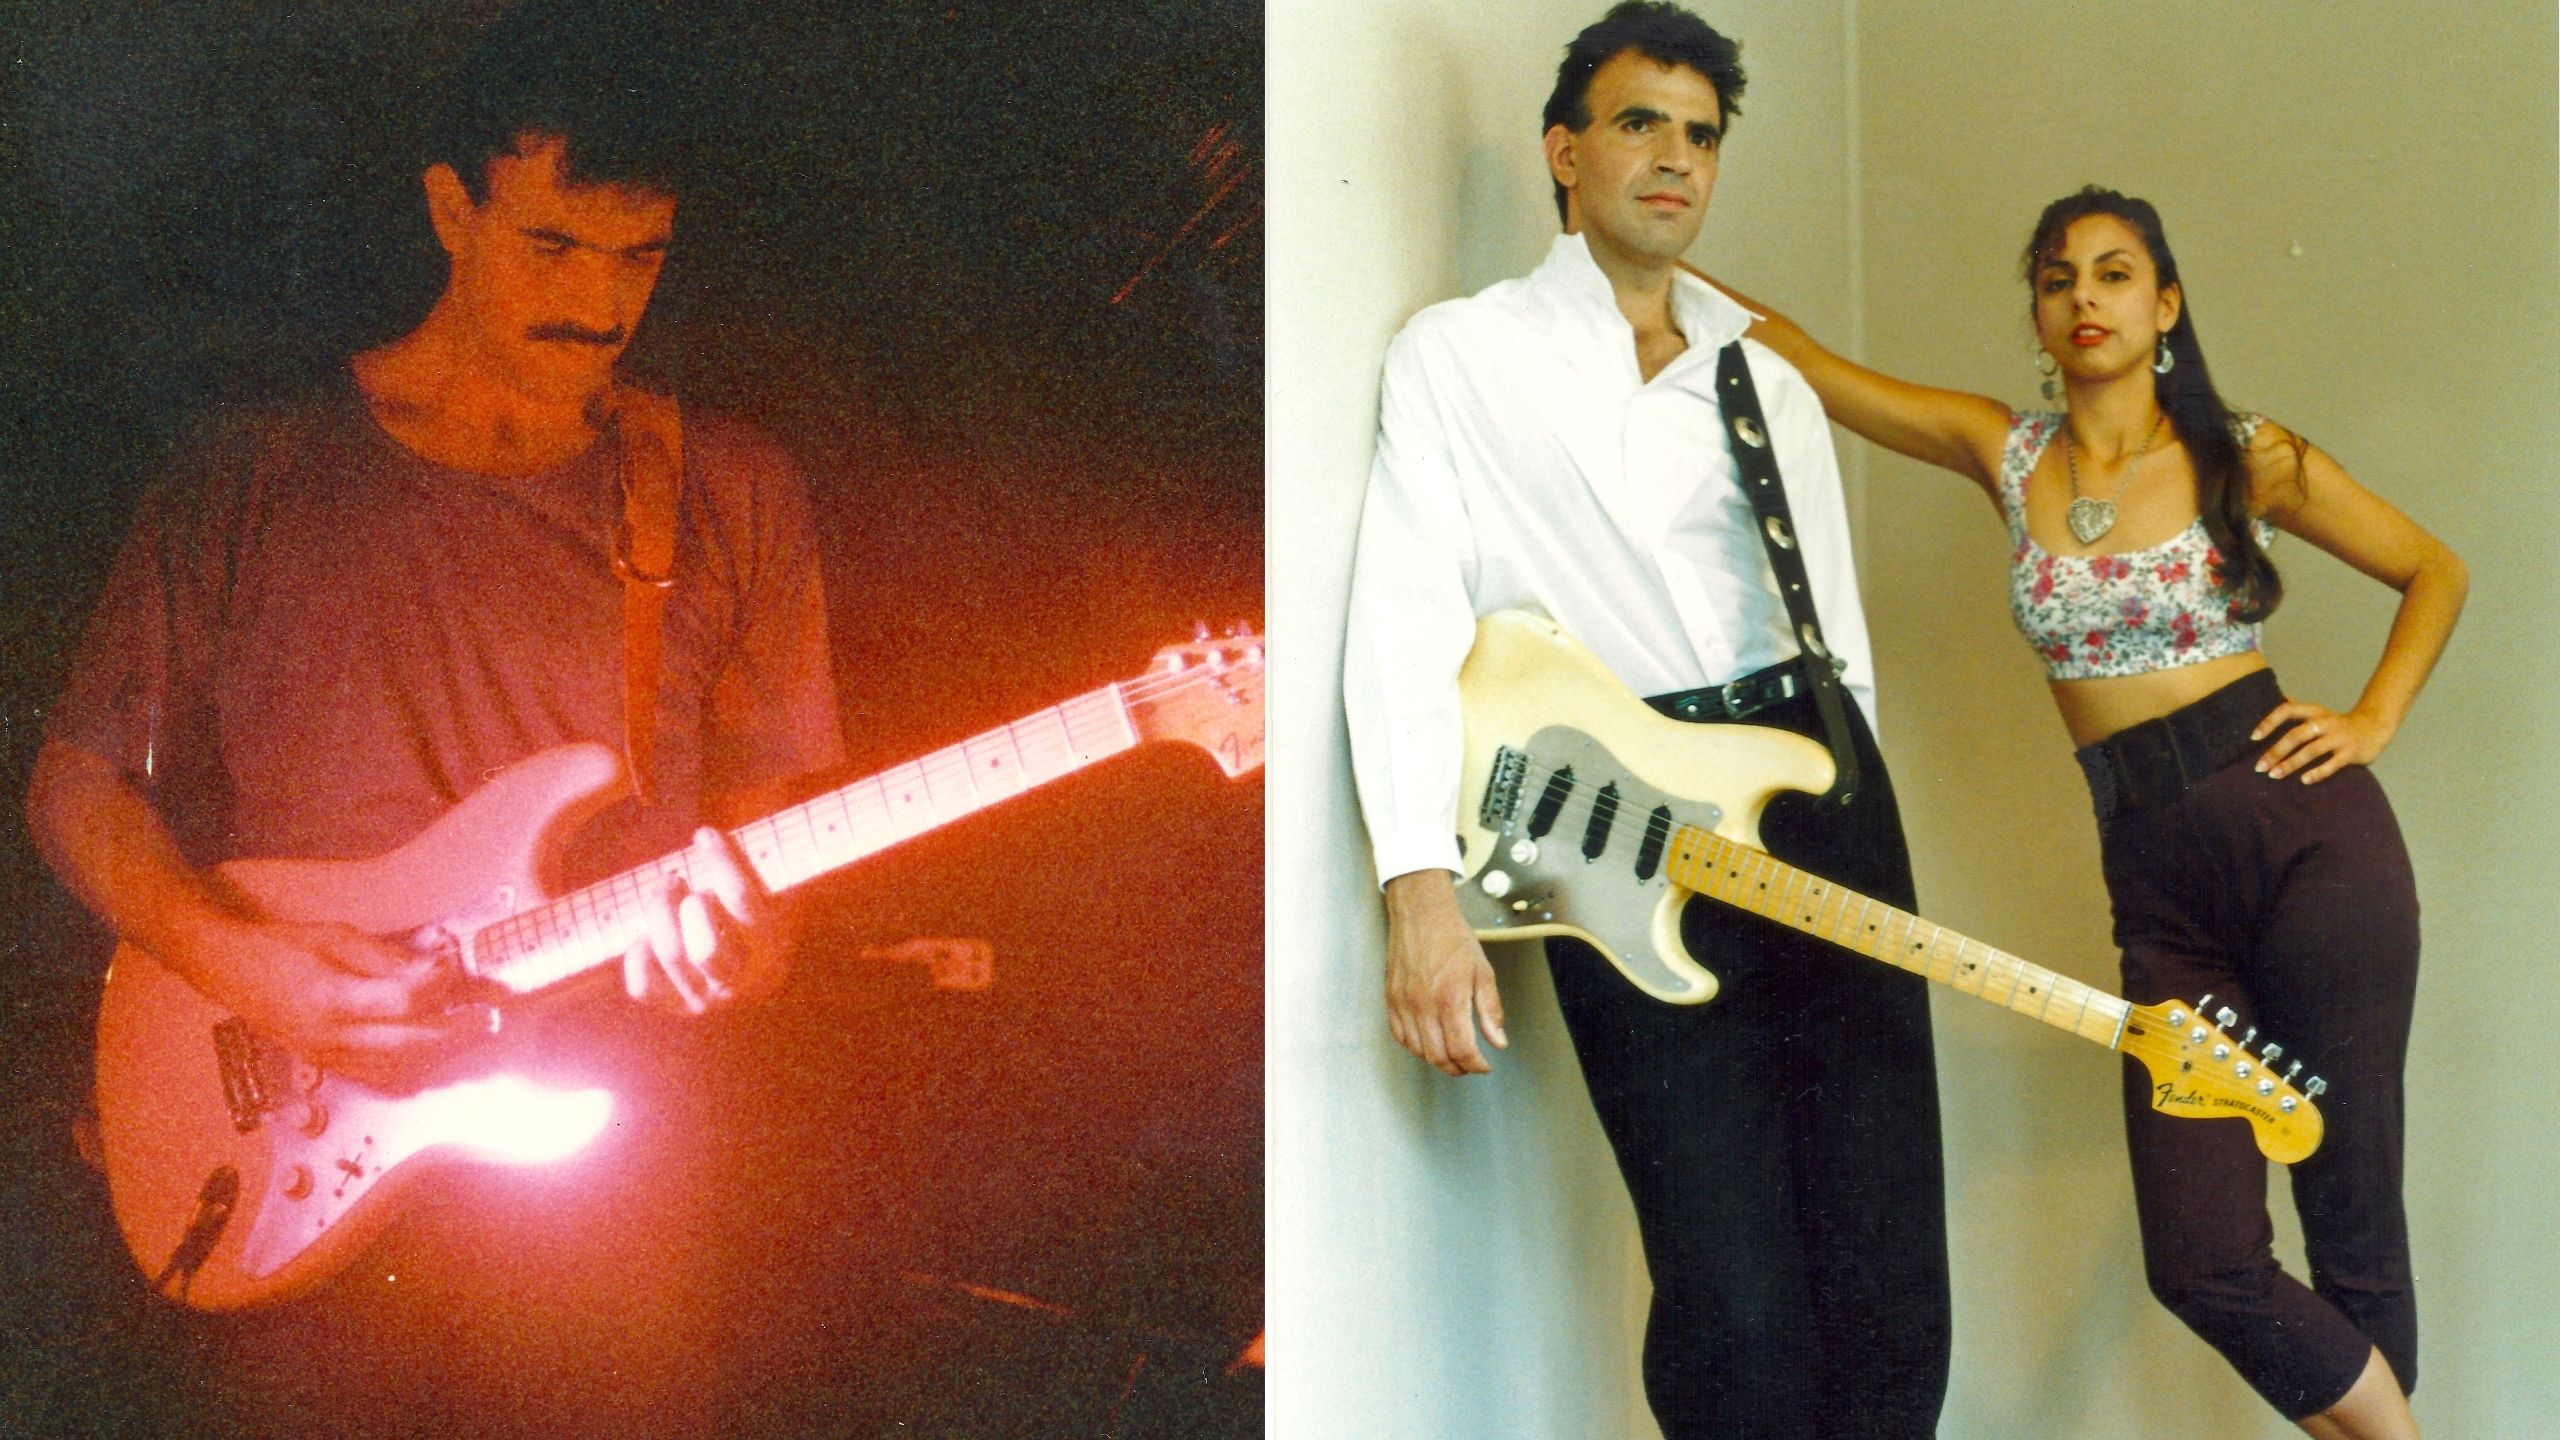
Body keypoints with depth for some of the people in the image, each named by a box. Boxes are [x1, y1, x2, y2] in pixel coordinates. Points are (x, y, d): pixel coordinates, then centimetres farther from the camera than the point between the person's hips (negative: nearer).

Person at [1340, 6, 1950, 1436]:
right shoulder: (1462, 354, 6)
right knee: (1736, 1300, -7)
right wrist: (1423, 890, -16)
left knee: (1891, 1274, 1)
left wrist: (1849, 850, 11)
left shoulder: (1771, 385, 19)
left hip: (1817, 791, 5)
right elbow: (1408, 619, -5)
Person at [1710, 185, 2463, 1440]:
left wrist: (2373, 721, 2)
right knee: (2201, 1262, -5)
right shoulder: (2006, 454, 11)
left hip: (2303, 833, -3)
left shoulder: (2244, 459, 3)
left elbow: (2434, 570, 14)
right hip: (2156, 875, 3)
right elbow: (1797, 353, 13)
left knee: (2352, 1217, 1)